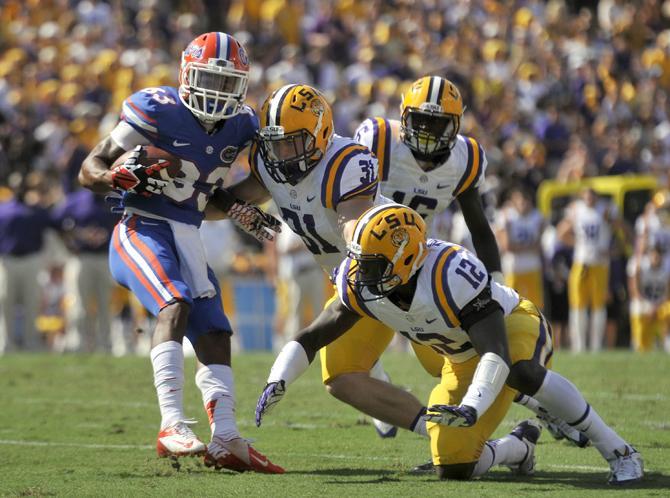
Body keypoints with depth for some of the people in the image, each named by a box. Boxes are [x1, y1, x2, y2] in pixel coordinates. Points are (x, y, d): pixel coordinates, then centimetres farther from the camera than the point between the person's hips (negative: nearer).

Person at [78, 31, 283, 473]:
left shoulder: (240, 127, 8)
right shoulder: (155, 110, -12)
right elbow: (90, 170, -8)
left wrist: (242, 212, 5)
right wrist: (119, 176, -29)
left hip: (187, 237, 8)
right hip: (142, 227, -8)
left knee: (214, 332, 0)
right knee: (175, 303, -30)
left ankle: (226, 440, 0)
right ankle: (172, 426, -38)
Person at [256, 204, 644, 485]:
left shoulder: (452, 277, -39)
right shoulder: (360, 287, -18)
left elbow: (496, 354, -46)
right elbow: (311, 338, -7)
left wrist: (472, 408, -61)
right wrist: (277, 383, -25)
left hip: (514, 326, -6)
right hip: (463, 358, 7)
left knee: (521, 372, -43)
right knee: (454, 469, -5)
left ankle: (619, 452, -28)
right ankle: (521, 447, 29)